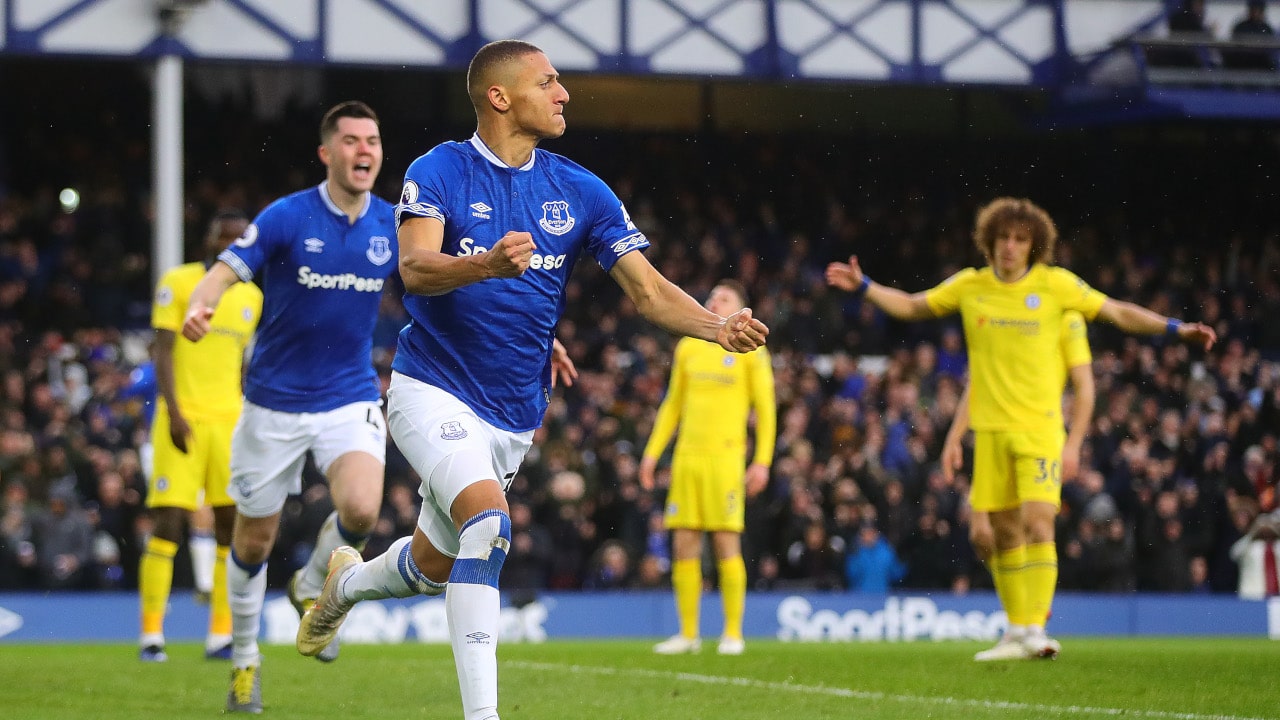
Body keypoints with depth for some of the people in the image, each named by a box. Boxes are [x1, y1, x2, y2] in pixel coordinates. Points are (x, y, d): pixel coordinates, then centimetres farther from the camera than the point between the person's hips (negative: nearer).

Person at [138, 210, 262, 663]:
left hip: (229, 421, 5)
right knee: (168, 524, -8)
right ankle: (151, 635, -3)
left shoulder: (251, 296, 14)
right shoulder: (178, 282, -1)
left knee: (233, 528, -1)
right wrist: (173, 413, -16)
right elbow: (162, 352, -6)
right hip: (182, 419, -5)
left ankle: (221, 635, 5)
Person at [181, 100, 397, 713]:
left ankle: (312, 586, 6)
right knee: (254, 542, 7)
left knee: (361, 509, -26)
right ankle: (244, 660, 30)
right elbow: (224, 273, -20)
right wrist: (199, 307, -41)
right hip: (275, 403, -1)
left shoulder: (395, 227, -2)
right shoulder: (286, 218, -12)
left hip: (351, 398, 1)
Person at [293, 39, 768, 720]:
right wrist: (486, 264, -44)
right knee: (488, 521, -29)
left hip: (514, 412, 5)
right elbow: (415, 269, -24)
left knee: (433, 567, 17)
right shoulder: (439, 172, -9)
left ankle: (347, 581, 51)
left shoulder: (580, 192, 2)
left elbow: (648, 290, -1)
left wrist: (719, 326, -20)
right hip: (433, 389, -5)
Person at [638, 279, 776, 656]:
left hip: (725, 455, -5)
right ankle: (688, 633, 8)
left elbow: (765, 408, 0)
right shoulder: (688, 348, 15)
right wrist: (652, 452, 15)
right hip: (686, 455, 5)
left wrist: (762, 461, -8)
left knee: (726, 543, -7)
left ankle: (733, 633, 0)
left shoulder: (750, 349, 2)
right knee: (684, 544, 2)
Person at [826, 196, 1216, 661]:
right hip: (990, 428, 3)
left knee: (1037, 522, -17)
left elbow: (1119, 313, 5)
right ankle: (1018, 631, 17)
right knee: (1003, 531, 6)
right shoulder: (969, 286, 4)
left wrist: (1176, 330, -2)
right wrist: (863, 287, 8)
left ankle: (1037, 628, -17)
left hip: (1039, 427, -3)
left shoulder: (1055, 284, -2)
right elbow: (910, 307, 17)